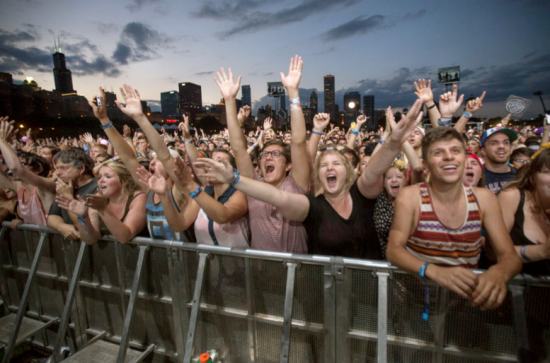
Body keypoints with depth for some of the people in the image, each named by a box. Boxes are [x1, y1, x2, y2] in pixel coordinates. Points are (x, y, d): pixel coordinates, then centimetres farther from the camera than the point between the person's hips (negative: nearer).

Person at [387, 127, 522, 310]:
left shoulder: (484, 198, 0)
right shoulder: (410, 197, -10)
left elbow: (510, 255, -3)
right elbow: (394, 249, -18)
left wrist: (498, 272, -26)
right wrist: (434, 271, -36)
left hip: (468, 297, 5)